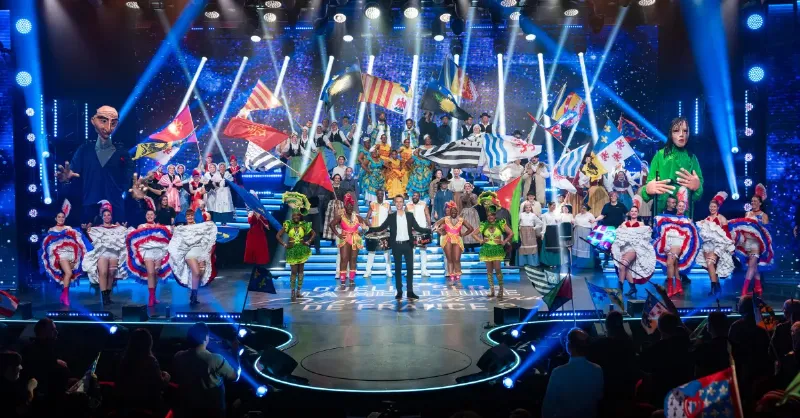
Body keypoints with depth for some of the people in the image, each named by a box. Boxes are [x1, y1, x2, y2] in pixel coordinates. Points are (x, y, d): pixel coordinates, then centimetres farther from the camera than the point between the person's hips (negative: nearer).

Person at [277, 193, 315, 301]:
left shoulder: (304, 225, -3)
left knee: (300, 271, 9)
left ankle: (298, 291, 18)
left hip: (302, 250, 2)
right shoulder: (288, 225, -7)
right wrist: (284, 245, -9)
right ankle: (293, 293, 0)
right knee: (294, 271, -4)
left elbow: (313, 233, 9)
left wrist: (308, 242, -1)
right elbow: (278, 236, -5)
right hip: (292, 250, -2)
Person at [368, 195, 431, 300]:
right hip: (396, 245, -1)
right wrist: (369, 229, -11)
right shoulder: (391, 216, 5)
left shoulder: (410, 216, 7)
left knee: (410, 267, -1)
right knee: (398, 268, 4)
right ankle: (399, 292, 8)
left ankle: (410, 291, 3)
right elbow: (381, 228, 1)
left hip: (407, 244, 1)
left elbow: (417, 228, 6)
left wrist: (430, 230, -4)